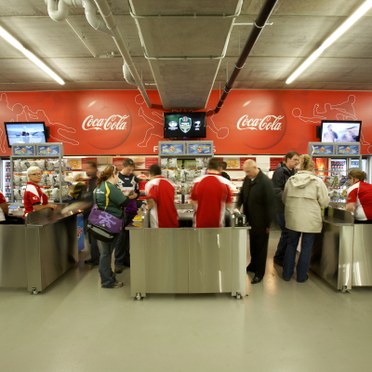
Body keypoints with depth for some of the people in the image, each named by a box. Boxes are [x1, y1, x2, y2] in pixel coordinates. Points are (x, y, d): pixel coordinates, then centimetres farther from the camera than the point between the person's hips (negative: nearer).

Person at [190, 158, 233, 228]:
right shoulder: (225, 182, -9)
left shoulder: (197, 181, -6)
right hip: (217, 223, -1)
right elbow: (228, 204, -1)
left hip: (200, 223, 1)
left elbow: (194, 201, 5)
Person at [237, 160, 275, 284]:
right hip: (250, 219, 6)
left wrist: (268, 224, -13)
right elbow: (242, 195, 13)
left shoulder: (265, 182, -19)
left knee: (261, 246, 7)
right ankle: (254, 264, 40)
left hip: (261, 221, -6)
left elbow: (269, 204, -17)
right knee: (252, 244, 20)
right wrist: (237, 207, -6)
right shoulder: (247, 179, 2)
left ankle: (259, 272, 20)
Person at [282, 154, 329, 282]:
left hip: (293, 218, 3)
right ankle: (301, 276, 21)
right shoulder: (317, 181, -10)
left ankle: (287, 273, 24)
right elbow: (324, 202, -6)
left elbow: (284, 199, 9)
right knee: (306, 247, 10)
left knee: (291, 244, 16)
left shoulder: (290, 180, -1)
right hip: (310, 220, -3)